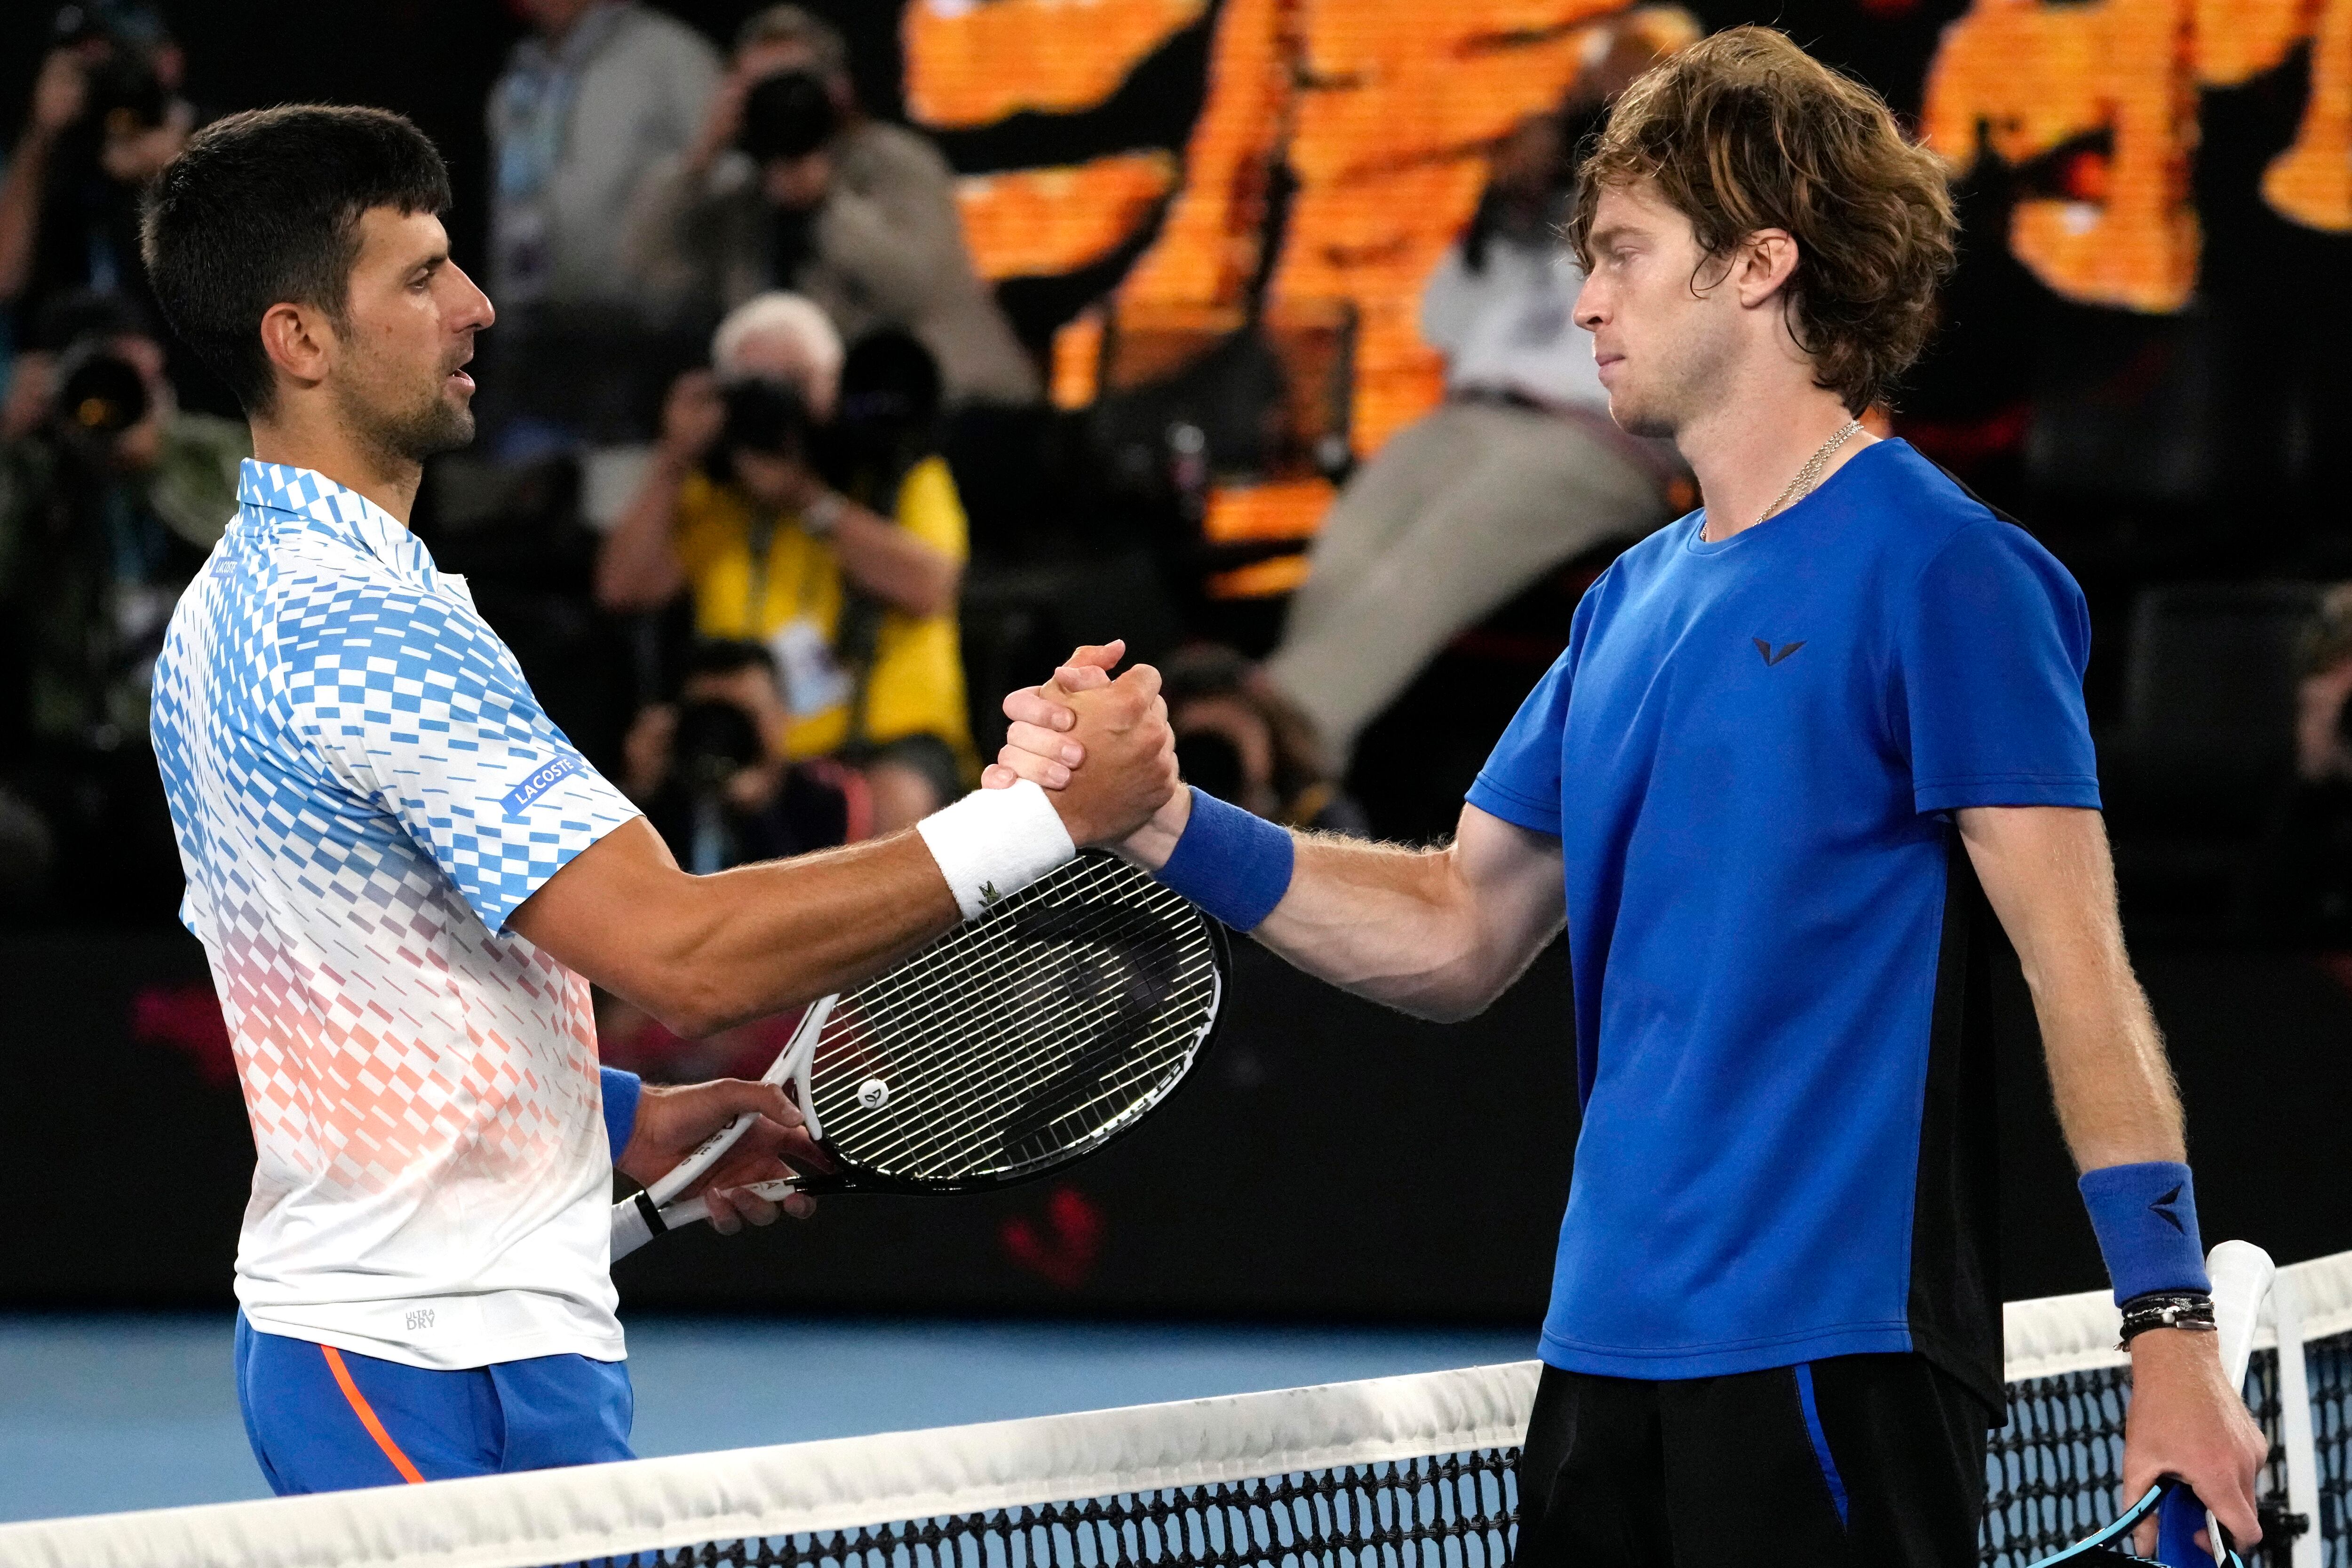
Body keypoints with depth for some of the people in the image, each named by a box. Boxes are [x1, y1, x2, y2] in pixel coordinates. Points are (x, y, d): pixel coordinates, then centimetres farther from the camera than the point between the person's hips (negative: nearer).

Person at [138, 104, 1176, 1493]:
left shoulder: (228, 612, 15)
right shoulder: (359, 626, -19)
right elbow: (683, 958, -25)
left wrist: (623, 1122, 13)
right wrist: (1047, 815, -23)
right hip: (455, 1368, -10)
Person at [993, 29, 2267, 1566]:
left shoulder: (1939, 571, -8)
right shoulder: (1633, 605, 16)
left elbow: (2081, 963, -13)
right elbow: (1460, 933, 20)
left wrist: (2172, 1330, -18)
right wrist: (1166, 825, 8)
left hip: (1832, 1360, -8)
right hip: (1610, 1351, 8)